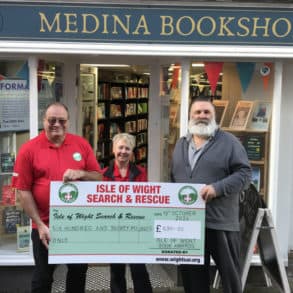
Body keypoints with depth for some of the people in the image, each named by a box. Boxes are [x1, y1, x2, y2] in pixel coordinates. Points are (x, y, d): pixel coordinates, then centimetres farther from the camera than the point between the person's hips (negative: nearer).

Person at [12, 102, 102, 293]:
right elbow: (23, 191, -8)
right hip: (46, 226, -2)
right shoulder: (29, 149, -7)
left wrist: (81, 174, -19)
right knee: (43, 276, 13)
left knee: (79, 273, 18)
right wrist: (40, 225, -11)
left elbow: (98, 177, 3)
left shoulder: (82, 144, 0)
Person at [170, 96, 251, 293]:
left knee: (230, 274, 7)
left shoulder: (229, 142, -1)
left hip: (221, 222, -4)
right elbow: (173, 178, 22)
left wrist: (217, 188, -20)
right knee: (192, 275, 14)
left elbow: (244, 173, -7)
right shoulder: (181, 144, 16)